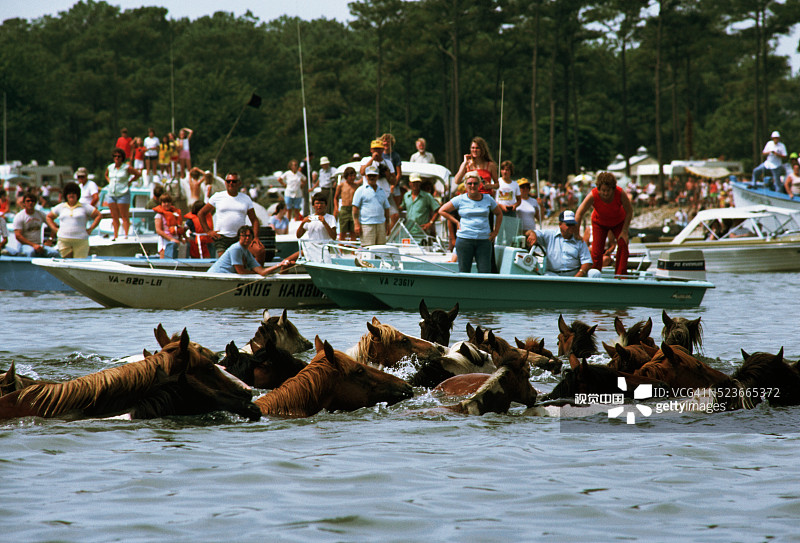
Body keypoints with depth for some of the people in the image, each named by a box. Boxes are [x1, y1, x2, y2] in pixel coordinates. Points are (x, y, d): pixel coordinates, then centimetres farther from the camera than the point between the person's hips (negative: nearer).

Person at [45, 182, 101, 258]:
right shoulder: (60, 207, 15)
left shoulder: (85, 207, 7)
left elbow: (98, 215, 8)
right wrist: (54, 229, 9)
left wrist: (90, 229, 0)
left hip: (80, 240, -2)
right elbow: (48, 217, 24)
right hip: (64, 240, 2)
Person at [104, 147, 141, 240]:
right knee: (114, 217, 7)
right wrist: (110, 182, 14)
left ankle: (126, 235, -4)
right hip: (111, 194, 5)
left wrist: (129, 182, -2)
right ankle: (115, 236, 12)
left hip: (123, 194, -5)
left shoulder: (127, 168, -5)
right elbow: (106, 175, 31)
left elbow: (138, 174, 0)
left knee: (124, 216, -5)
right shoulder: (110, 168, 11)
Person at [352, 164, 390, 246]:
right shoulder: (361, 190, 3)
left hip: (381, 224, 5)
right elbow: (355, 208, -2)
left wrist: (387, 224, 14)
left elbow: (386, 208, 23)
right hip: (366, 224, -5)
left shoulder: (382, 191, 19)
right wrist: (357, 224, -11)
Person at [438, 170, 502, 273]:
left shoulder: (488, 199, 11)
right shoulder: (460, 199, 5)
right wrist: (456, 222, 3)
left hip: (484, 240, 1)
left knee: (485, 271, -6)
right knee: (464, 271, -1)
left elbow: (499, 214, 25)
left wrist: (495, 232, 14)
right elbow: (442, 211, 9)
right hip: (464, 239, -1)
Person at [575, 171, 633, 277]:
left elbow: (629, 212, -18)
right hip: (599, 222, 0)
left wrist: (624, 231, -19)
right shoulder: (593, 195, -34)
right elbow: (579, 213, -30)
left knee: (623, 245, -16)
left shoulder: (620, 194, -33)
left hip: (618, 222, 0)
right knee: (597, 250, -11)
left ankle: (621, 275, -9)